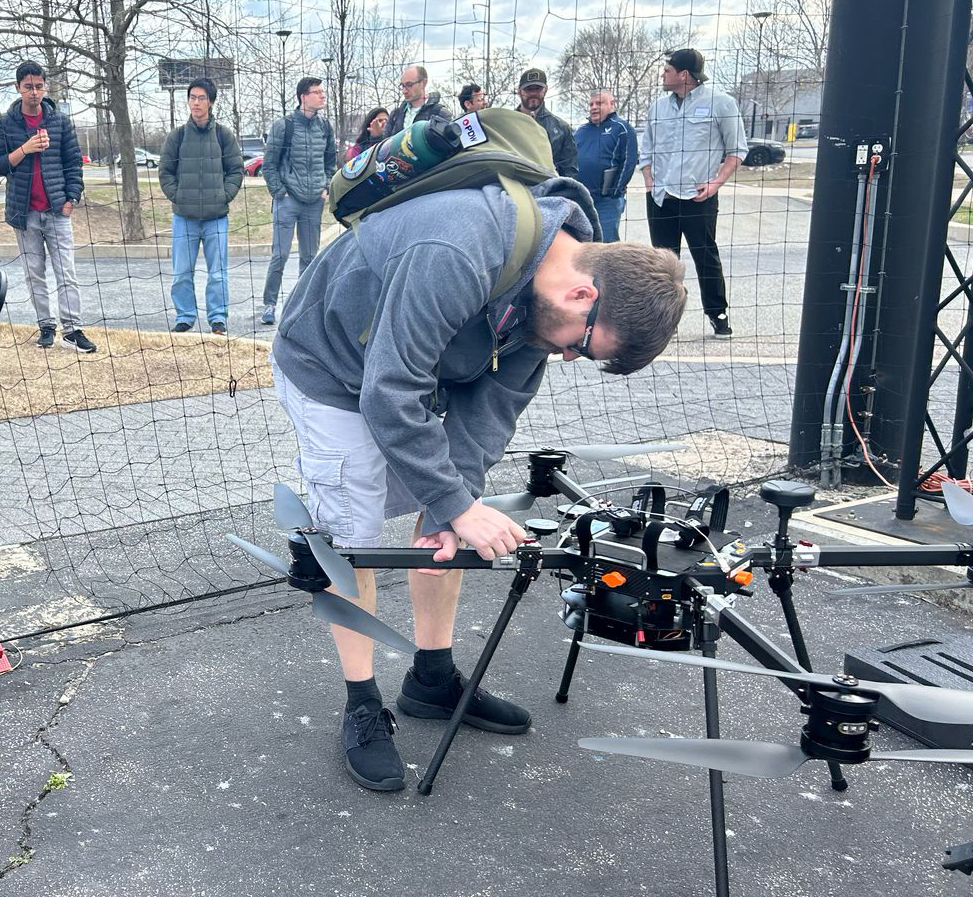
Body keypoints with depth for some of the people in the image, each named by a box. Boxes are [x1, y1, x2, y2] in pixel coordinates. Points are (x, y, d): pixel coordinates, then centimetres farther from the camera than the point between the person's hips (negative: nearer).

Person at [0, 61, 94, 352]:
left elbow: (73, 162, 7)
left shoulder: (60, 121, 5)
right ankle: (46, 327, 13)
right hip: (24, 213, 0)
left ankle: (71, 329, -4)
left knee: (67, 274, -4)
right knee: (34, 276, 5)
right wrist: (25, 149, -14)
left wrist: (71, 199, -1)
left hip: (57, 211, 0)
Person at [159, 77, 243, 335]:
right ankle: (185, 316, 16)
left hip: (217, 216, -1)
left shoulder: (223, 134, 4)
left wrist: (224, 196, -4)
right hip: (184, 216, 1)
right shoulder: (177, 135, 5)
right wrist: (177, 197, -3)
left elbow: (236, 170, 6)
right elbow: (165, 171, 9)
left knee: (217, 272, 1)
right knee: (182, 273, 5)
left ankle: (218, 318, 10)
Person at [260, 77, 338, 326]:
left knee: (310, 256, 10)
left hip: (315, 202, 5)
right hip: (288, 200, -4)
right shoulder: (283, 125, -7)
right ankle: (269, 304, 3)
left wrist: (326, 188, 7)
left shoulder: (325, 126, 6)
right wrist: (280, 192, -7)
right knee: (280, 255, -7)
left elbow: (331, 161, 18)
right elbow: (269, 164, -3)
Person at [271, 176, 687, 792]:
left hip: (411, 373, 7)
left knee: (443, 522, 7)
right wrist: (459, 507, -33)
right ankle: (363, 709, 10)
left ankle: (434, 678, 23)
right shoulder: (453, 258, -42)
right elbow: (389, 396, -38)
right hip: (331, 370, -7)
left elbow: (494, 402, -11)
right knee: (354, 537, -6)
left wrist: (455, 500, -22)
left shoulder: (549, 285, -14)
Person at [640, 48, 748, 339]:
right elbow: (646, 151, 23)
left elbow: (737, 149, 2)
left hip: (699, 197, -4)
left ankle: (718, 315, 13)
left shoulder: (720, 102, -1)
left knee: (706, 257, 0)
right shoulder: (658, 106, 14)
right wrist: (650, 183, 8)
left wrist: (716, 183, -9)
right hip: (660, 197, 5)